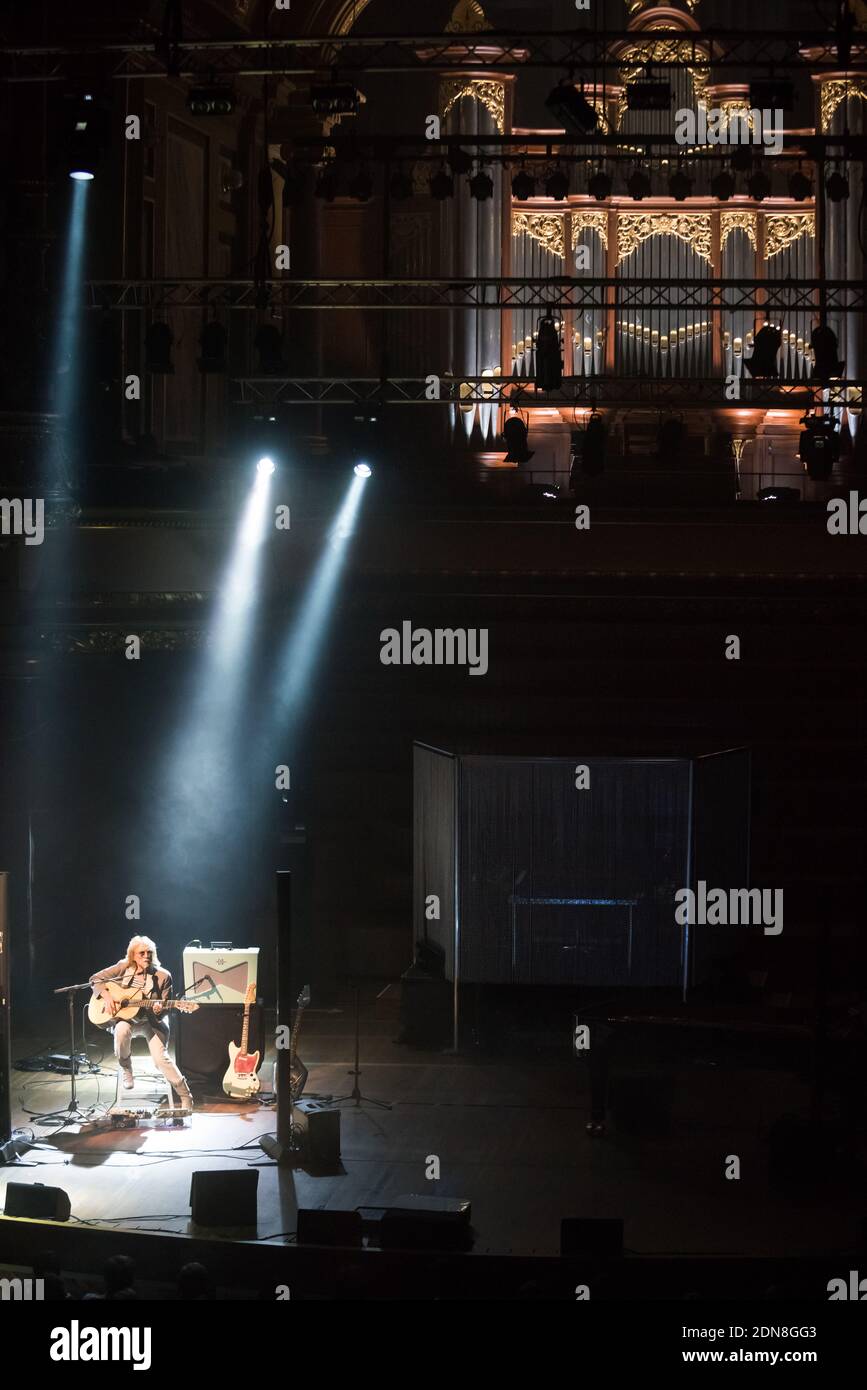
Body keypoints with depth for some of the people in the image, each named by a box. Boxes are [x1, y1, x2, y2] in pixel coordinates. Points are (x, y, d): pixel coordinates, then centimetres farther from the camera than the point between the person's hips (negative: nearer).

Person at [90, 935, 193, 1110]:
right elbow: (95, 979, 3)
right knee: (121, 1030, -36)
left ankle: (186, 1098, -14)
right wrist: (106, 996, -13)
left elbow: (166, 1008, -2)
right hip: (126, 1018, 1)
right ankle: (125, 1068, -7)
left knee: (160, 1057, -23)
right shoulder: (124, 968, -2)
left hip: (153, 1022, -1)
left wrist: (160, 1010, -26)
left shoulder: (162, 976, -5)